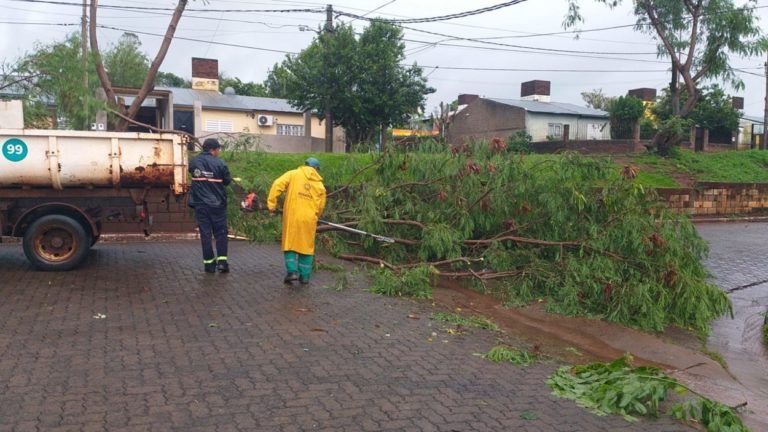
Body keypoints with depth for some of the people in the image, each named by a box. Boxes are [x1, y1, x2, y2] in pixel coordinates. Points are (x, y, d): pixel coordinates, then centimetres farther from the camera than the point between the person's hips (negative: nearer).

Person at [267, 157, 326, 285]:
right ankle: (304, 276, 15)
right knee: (306, 246, 12)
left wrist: (271, 204, -6)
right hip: (309, 219, 2)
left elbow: (277, 184, -9)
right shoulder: (320, 186, 10)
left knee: (290, 244, 10)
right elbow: (320, 207, 11)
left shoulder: (293, 174, 3)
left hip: (292, 217, -2)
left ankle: (292, 271, -2)